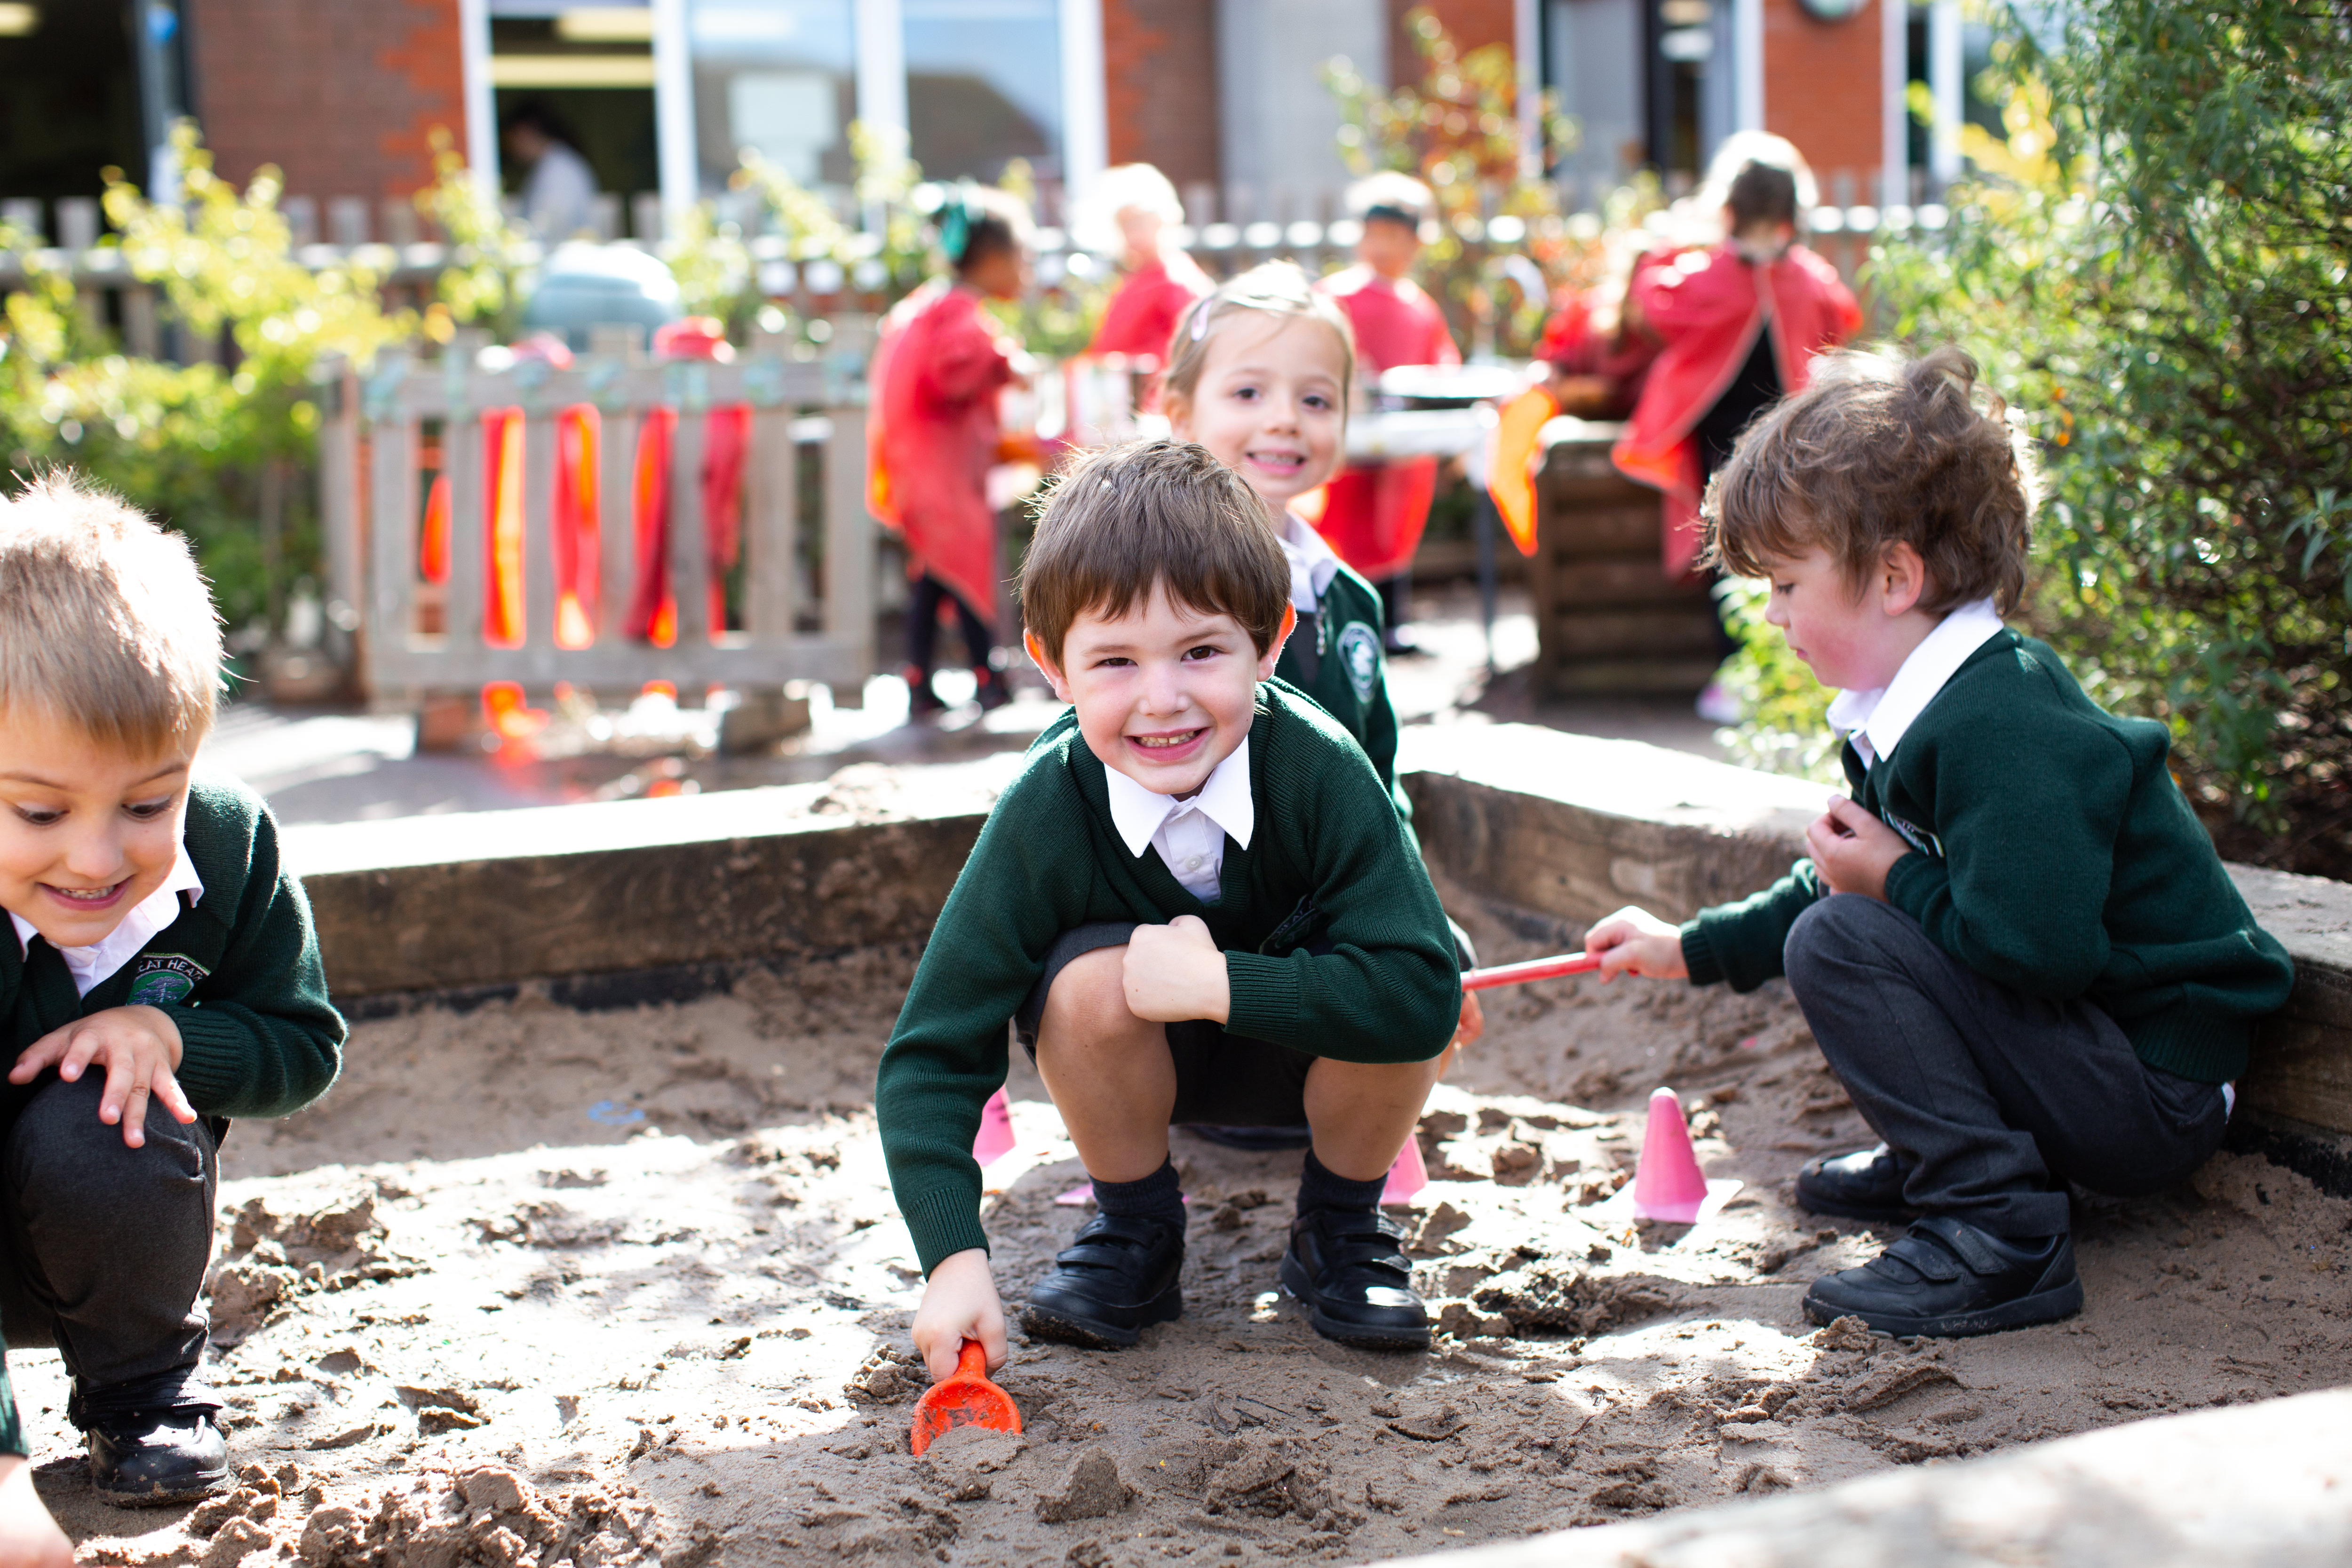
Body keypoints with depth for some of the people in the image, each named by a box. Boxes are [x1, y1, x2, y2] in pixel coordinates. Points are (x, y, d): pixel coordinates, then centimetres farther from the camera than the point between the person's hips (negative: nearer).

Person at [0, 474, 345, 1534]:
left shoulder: (231, 851, -19)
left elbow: (305, 1048, -4)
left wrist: (168, 1031, -27)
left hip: (107, 1237, 2)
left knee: (101, 1127, -30)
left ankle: (146, 1385, -1)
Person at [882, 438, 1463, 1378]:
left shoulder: (1321, 772, -29)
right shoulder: (1045, 812, -27)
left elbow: (1425, 996, -38)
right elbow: (931, 1055, -26)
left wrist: (1219, 984, -40)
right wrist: (956, 1259, -37)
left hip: (1306, 1050, 0)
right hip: (1138, 1062, 1)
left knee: (1405, 1013, -32)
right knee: (1091, 978, -32)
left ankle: (1341, 1229, 0)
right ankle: (1136, 1235, -2)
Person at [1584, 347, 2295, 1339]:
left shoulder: (1997, 731, -25)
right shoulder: (1933, 711, 8)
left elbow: (2039, 948, -34)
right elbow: (1865, 885, 22)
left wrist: (1896, 882, -18)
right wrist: (1695, 948, 25)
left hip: (2156, 1097, -10)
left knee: (1840, 946, -22)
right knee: (1839, 919, 19)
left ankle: (2001, 1237, -20)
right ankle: (1933, 1160, 20)